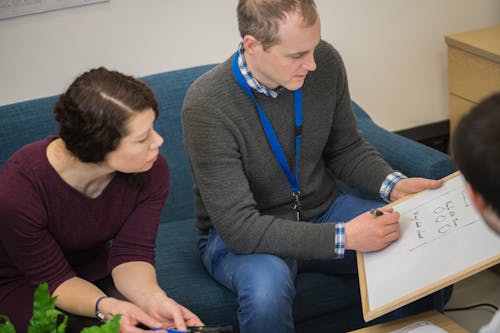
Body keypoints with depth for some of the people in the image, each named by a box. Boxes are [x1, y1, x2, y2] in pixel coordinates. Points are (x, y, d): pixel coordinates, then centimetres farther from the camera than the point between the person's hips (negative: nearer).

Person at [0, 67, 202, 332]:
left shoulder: (152, 171, -19)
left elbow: (132, 253, -17)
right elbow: (55, 280, -24)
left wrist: (153, 298, -39)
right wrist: (105, 307, -44)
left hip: (97, 273, 4)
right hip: (23, 287, -3)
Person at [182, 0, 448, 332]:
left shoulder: (326, 62, -10)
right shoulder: (206, 105, -26)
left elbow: (347, 149, 7)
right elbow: (239, 227, -28)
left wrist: (393, 184, -13)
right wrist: (343, 237, -33)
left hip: (323, 209, 5)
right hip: (237, 236, -5)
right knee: (266, 285, -39)